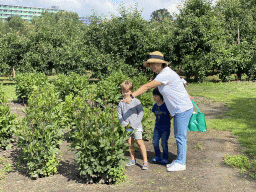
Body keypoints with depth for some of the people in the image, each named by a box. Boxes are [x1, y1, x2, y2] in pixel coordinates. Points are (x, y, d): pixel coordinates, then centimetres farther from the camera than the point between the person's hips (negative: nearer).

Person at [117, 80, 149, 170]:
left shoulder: (136, 101, -6)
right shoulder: (121, 103, 5)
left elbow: (141, 113, -5)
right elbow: (119, 115, 7)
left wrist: (135, 124, -12)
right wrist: (125, 124, -7)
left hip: (136, 126, -4)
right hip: (127, 127, 4)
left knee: (139, 142, -8)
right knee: (130, 143, 11)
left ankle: (145, 161, -4)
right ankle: (132, 160, 26)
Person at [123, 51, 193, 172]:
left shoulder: (166, 74, -20)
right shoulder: (163, 74, 12)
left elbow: (147, 86, -24)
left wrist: (131, 96, -24)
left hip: (183, 109, -10)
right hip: (177, 110, 10)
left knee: (180, 136, -2)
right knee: (178, 136, 15)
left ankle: (181, 163, 8)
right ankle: (179, 160, 25)